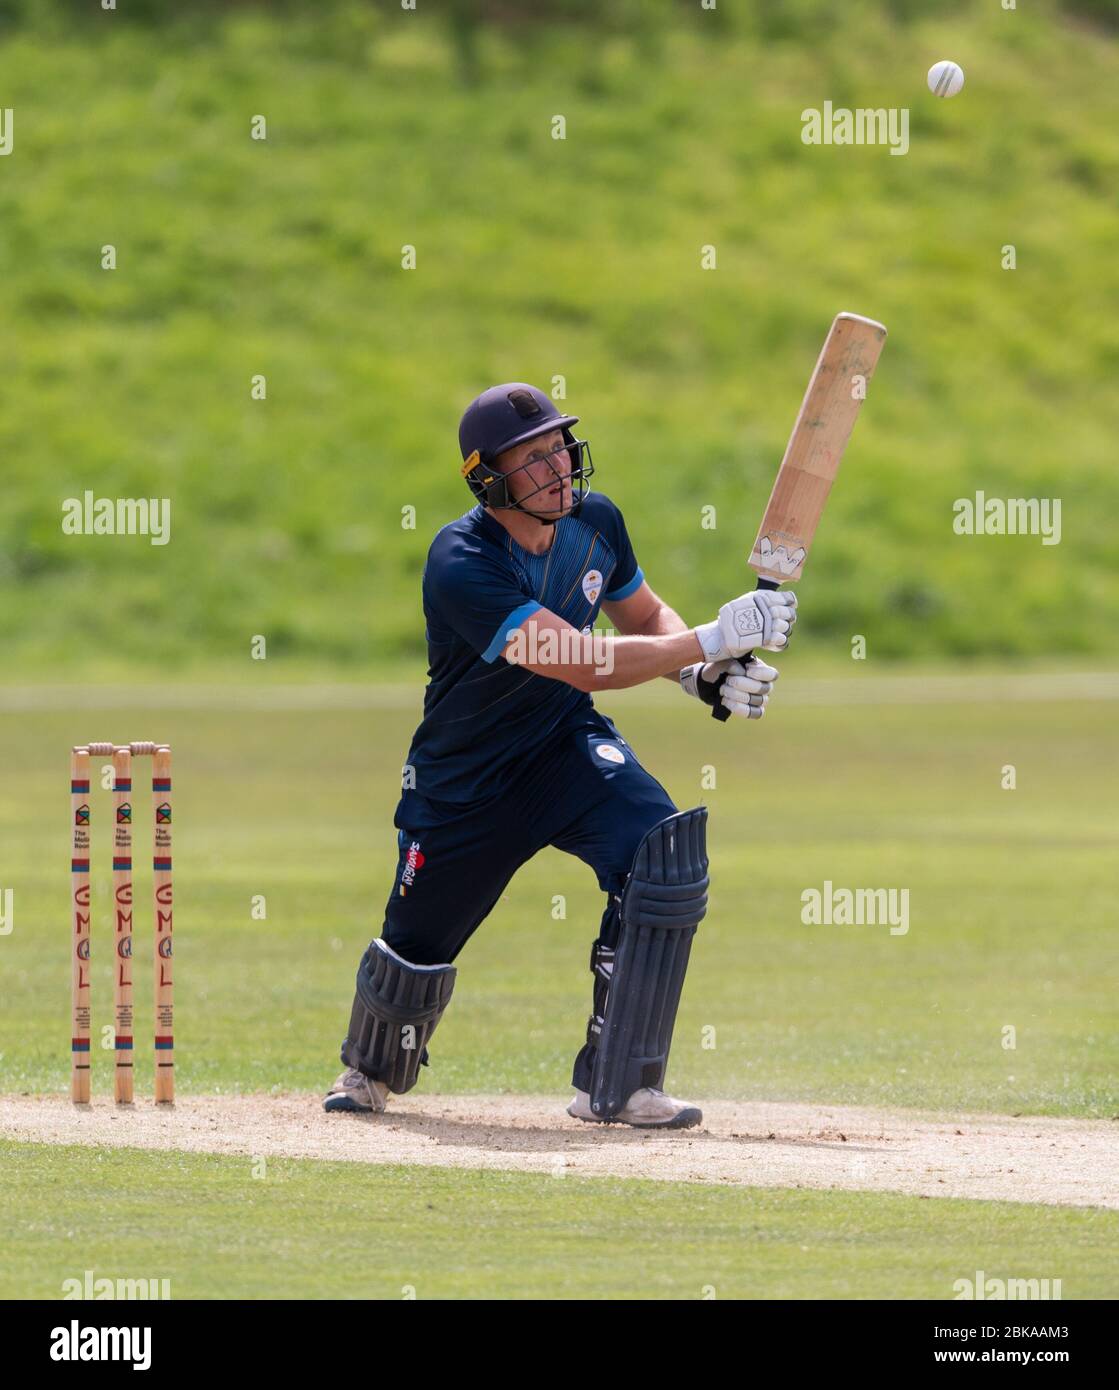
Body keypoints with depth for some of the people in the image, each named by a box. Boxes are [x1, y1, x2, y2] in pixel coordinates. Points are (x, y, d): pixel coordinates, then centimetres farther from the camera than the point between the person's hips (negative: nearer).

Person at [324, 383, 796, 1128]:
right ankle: (371, 1070, 45)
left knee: (664, 849, -23)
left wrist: (703, 675, -12)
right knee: (418, 945, 7)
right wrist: (713, 641, -39)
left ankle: (617, 1085, -16)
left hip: (567, 746, 4)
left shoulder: (594, 520, -9)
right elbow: (586, 664, -37)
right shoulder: (461, 564, -30)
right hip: (465, 780, -4)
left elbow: (645, 617, 10)